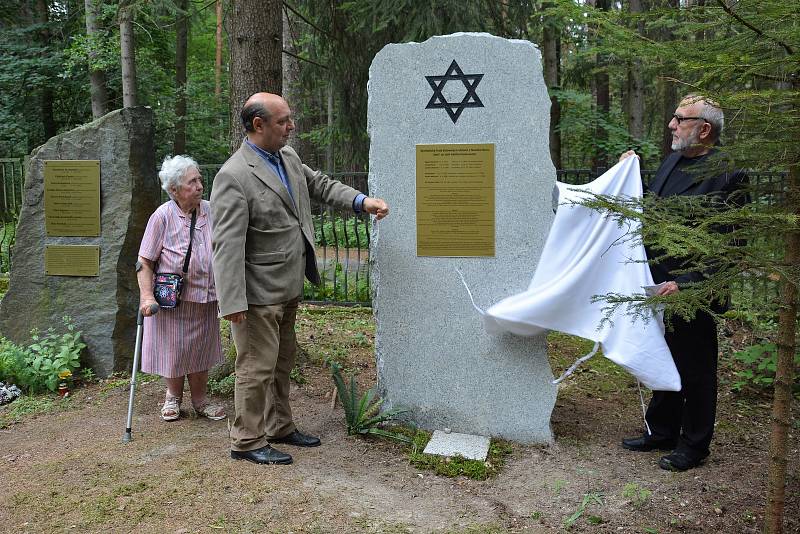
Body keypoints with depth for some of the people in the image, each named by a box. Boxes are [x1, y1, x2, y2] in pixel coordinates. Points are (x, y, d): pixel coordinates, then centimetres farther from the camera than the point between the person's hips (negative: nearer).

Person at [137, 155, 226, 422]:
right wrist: (147, 296, -19)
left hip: (204, 297, 4)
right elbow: (144, 262, -10)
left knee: (200, 348, 14)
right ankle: (173, 397, 33)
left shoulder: (210, 211, 0)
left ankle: (200, 400, 30)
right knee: (173, 349, 9)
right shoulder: (163, 216, -12)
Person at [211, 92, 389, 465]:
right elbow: (227, 245, -23)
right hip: (259, 294, -9)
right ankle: (247, 441, 19)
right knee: (257, 367, 3)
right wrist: (232, 302, -25)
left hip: (287, 288, 9)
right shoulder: (233, 176, -21)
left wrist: (362, 201, 4)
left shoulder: (287, 156, 5)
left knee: (282, 363, 20)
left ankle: (279, 427, 36)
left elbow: (319, 184, 19)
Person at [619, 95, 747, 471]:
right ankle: (661, 433, 37)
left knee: (695, 370, 9)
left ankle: (694, 446, 27)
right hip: (660, 284, 8)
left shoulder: (727, 174, -17)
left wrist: (685, 283, -24)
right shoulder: (673, 161, 8)